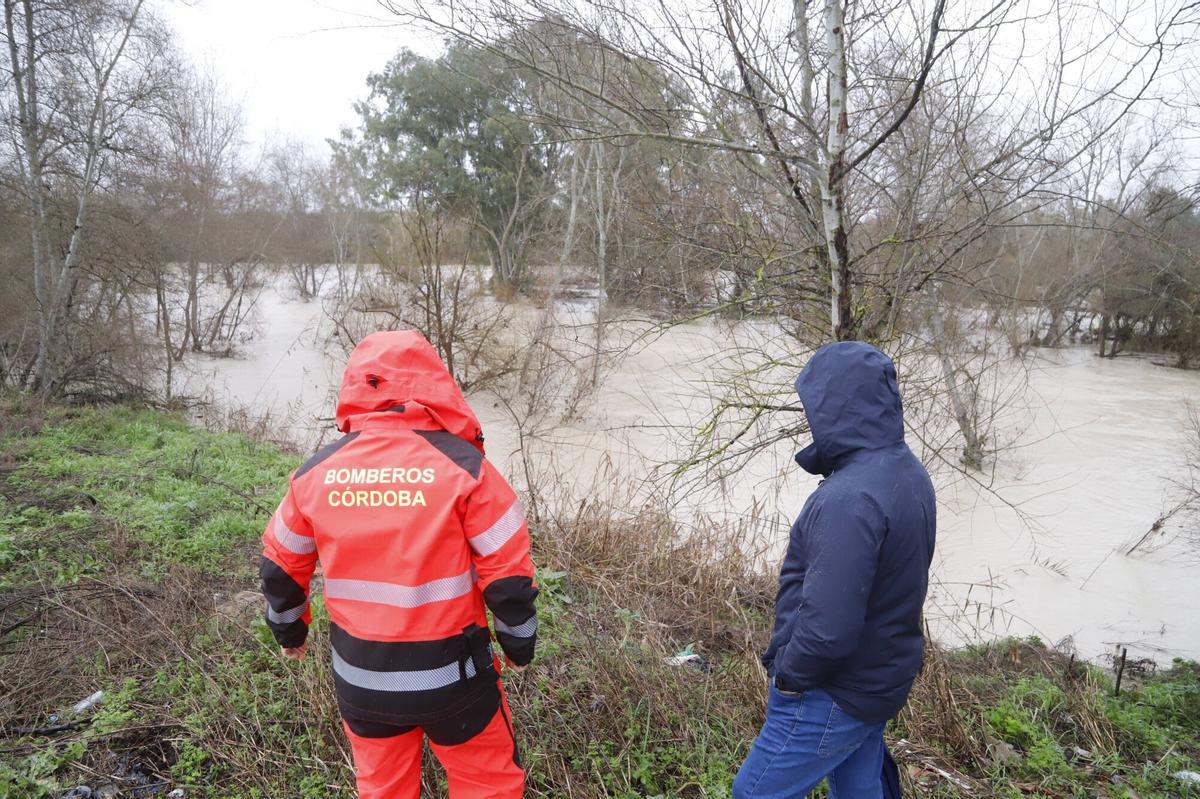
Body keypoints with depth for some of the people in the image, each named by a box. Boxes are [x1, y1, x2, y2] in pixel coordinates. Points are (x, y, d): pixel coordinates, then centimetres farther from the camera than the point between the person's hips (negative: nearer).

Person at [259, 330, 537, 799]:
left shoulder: (315, 473, -6)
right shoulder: (463, 466, -18)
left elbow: (281, 568, 7)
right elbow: (508, 572, -14)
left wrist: (289, 631, 26)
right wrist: (518, 644, 3)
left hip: (359, 678, 4)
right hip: (451, 675, -3)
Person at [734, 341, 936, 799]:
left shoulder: (850, 498, -32)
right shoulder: (906, 471, 0)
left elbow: (827, 628, -33)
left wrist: (788, 674, -15)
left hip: (834, 698, -9)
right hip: (882, 679, 9)